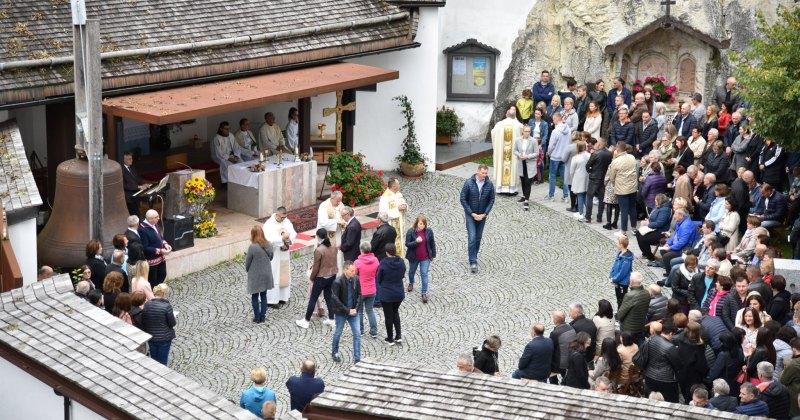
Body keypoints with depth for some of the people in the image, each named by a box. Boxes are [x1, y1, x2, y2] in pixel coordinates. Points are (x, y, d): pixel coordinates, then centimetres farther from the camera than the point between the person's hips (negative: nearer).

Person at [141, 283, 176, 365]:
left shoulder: (147, 304, -7)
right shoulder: (167, 306, -22)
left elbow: (143, 322, 1)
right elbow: (172, 323, -14)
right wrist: (173, 317, 6)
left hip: (151, 337, 4)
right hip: (164, 338, -4)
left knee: (153, 359, 20)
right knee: (162, 361, 9)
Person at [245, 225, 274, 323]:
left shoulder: (252, 247, -23)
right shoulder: (269, 245, -8)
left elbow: (247, 263, -13)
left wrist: (248, 270, 7)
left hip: (255, 276, -5)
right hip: (266, 275, 5)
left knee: (255, 297, 12)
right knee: (263, 295, 18)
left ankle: (257, 317, 18)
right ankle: (263, 316, 24)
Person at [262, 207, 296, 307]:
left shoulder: (287, 221, 2)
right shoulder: (268, 224, -16)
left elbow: (294, 234, -1)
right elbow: (269, 239, -26)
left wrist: (288, 240, -21)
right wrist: (282, 238, -31)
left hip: (285, 254, 6)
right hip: (273, 255, -6)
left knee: (284, 276, 13)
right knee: (273, 278, -2)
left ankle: (282, 297, 26)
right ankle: (271, 300, 4)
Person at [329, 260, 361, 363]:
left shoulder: (356, 279, -6)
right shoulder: (338, 282, -20)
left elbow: (359, 295, 4)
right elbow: (335, 299, -19)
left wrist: (356, 308, -8)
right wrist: (347, 310, -18)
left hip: (353, 312, 4)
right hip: (341, 312, -4)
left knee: (357, 334, 0)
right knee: (338, 333, 14)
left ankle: (357, 359, 7)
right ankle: (334, 353, 38)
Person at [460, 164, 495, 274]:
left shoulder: (489, 184, -6)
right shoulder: (469, 183, -13)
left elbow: (491, 200, 2)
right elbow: (463, 199, -9)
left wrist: (484, 214, -7)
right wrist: (472, 214, -12)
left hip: (482, 215, 3)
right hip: (470, 215, -3)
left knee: (478, 238, 12)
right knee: (472, 238, -10)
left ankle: (474, 256, 30)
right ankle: (473, 262, -10)